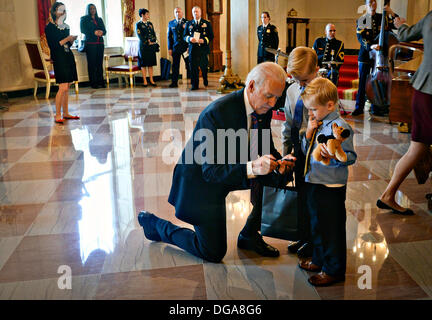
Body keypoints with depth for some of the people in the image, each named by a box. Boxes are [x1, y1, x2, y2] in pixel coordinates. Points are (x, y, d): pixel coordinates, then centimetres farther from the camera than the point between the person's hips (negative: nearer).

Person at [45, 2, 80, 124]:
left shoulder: (66, 27, 15)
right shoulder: (50, 27, -5)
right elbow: (53, 46, -12)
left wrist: (72, 40, -2)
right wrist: (67, 38, -14)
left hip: (69, 57, 7)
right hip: (59, 59, -7)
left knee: (67, 88, 9)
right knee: (63, 88, -13)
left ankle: (66, 113, 16)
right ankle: (58, 115, -6)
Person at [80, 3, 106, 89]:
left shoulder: (99, 19, 21)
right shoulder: (84, 19, 8)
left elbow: (104, 30, 14)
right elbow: (83, 30, -4)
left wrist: (101, 32, -10)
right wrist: (94, 32, -15)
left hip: (100, 43, 4)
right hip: (90, 43, -4)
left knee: (100, 63, 0)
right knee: (91, 63, -7)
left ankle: (100, 81, 2)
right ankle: (93, 83, -8)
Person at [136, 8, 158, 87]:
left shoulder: (150, 24, 15)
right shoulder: (138, 24, -2)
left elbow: (154, 34, 14)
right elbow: (140, 36, -9)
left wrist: (154, 42, -3)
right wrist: (148, 42, -12)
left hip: (152, 47, 5)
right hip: (143, 47, -5)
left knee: (151, 64, 6)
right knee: (143, 64, -1)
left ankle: (151, 81, 10)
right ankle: (145, 81, 2)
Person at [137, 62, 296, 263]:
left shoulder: (263, 110, -9)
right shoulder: (216, 113, -32)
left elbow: (266, 149, 2)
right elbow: (211, 171, -33)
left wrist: (279, 163, -22)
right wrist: (251, 168, -49)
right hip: (201, 181, -7)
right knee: (213, 253, 1)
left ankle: (249, 235, 10)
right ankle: (154, 223, 20)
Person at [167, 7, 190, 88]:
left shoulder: (187, 22, 2)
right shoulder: (171, 23, 11)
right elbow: (169, 36, 12)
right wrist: (170, 48, 5)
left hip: (186, 47, -2)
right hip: (175, 47, 2)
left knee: (188, 64, 0)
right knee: (175, 65, 2)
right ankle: (174, 82, 6)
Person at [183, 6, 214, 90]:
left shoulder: (207, 23, 9)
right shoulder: (188, 24, 13)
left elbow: (211, 36, 4)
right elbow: (184, 36, 11)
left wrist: (204, 40, -14)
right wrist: (189, 38, -11)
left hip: (203, 49, -1)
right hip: (192, 49, 1)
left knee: (204, 67, 5)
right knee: (193, 68, -3)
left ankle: (206, 82, 31)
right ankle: (195, 85, 4)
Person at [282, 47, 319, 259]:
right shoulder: (292, 91, 4)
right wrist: (286, 151, 11)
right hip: (299, 149, 6)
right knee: (301, 192, 15)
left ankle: (314, 241, 24)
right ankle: (303, 237, 33)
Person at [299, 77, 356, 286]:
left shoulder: (340, 127, -17)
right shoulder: (317, 124, 7)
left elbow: (351, 156, -17)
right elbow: (305, 150, 13)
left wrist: (334, 156, -34)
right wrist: (308, 134, -4)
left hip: (331, 188, -9)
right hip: (312, 183, 9)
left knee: (332, 229, 5)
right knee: (316, 224, 23)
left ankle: (334, 270, 21)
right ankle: (319, 259, 42)